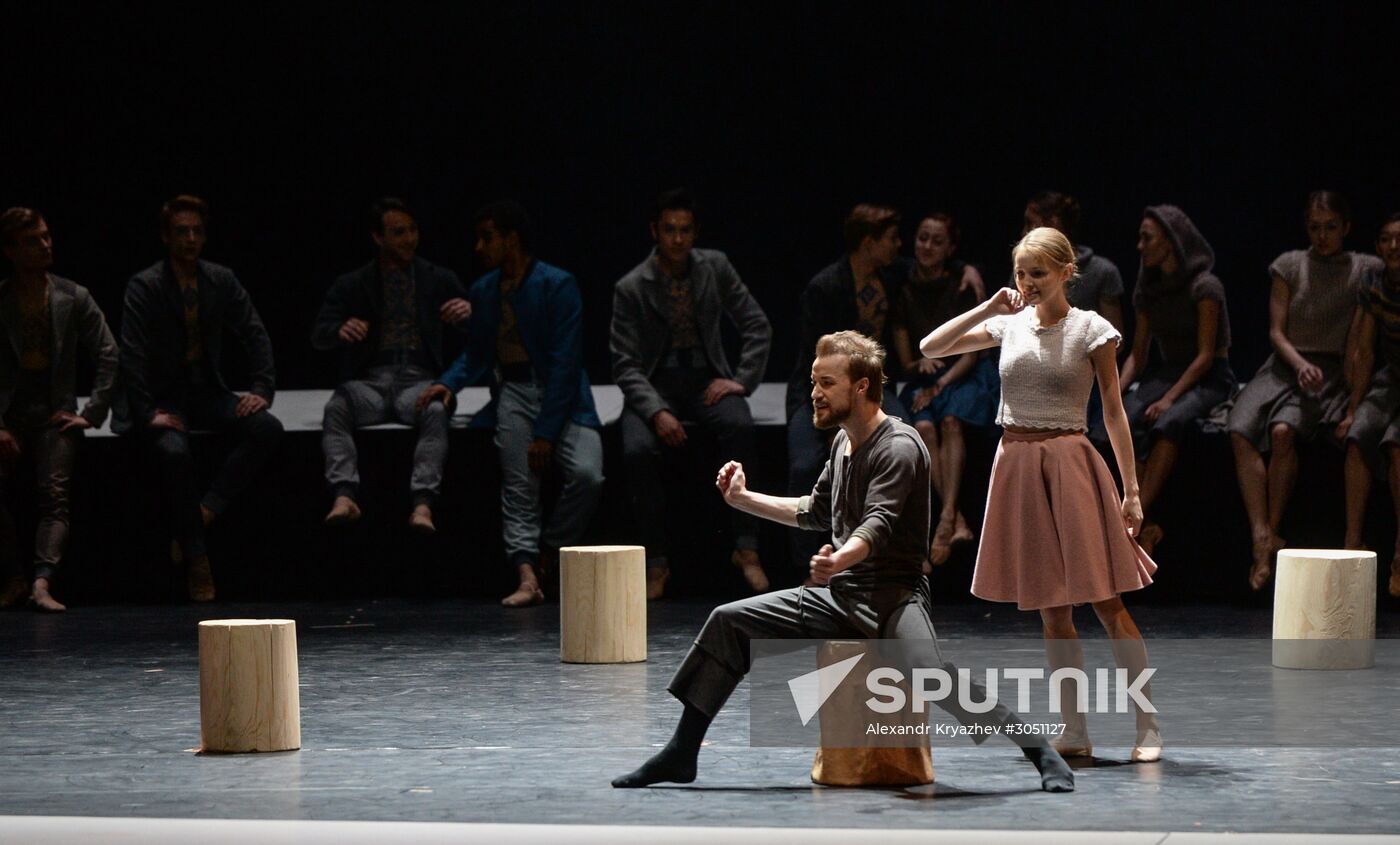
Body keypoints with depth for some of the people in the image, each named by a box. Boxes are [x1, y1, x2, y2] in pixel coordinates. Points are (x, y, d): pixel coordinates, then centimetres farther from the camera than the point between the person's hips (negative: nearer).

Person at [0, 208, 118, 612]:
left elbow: (108, 356, 8)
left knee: (54, 493, -22)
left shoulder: (74, 299, 8)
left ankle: (41, 582, -36)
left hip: (56, 416, 0)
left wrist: (91, 414, -2)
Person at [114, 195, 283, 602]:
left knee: (268, 429, -23)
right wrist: (149, 413, -22)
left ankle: (205, 513, -22)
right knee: (174, 452, -35)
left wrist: (262, 390, -8)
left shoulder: (222, 281, 6)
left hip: (207, 393, 5)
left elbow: (255, 335, 7)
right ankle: (196, 558, -26)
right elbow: (132, 356, -13)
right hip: (163, 399, -4)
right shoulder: (144, 286, -7)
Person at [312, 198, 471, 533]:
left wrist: (469, 314, -15)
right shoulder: (351, 286, 15)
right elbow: (319, 335, 5)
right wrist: (341, 330, -19)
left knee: (436, 411, -37)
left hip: (419, 379, -1)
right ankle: (344, 497, -47)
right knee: (336, 408, -33)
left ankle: (422, 504, -49)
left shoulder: (440, 281, 15)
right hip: (370, 380, 1)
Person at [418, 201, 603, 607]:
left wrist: (546, 432, -16)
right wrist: (448, 383, -3)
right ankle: (527, 574, -24)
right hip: (513, 389, 4)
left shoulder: (557, 285, -8)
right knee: (518, 486, -17)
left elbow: (565, 362, -12)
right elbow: (475, 355, 20)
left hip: (563, 396, -4)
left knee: (587, 474, -24)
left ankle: (545, 554, -4)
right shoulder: (483, 292, 11)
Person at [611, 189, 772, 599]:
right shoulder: (631, 288, -5)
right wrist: (657, 412, -24)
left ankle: (746, 548, -30)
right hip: (655, 384, -1)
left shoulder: (715, 267, 2)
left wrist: (742, 380, -8)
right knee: (638, 450, -33)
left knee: (740, 427, -34)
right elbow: (625, 365, -8)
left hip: (706, 380, 1)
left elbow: (758, 327, 6)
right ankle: (656, 561, -19)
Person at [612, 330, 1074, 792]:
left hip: (894, 595, -9)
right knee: (728, 621, 1)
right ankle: (681, 753, 9)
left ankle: (1045, 755, -26)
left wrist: (841, 559, -51)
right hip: (839, 597, 9)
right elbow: (816, 511, 29)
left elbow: (878, 522, -31)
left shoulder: (898, 446, -14)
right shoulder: (844, 441, 13)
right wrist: (743, 499, 25)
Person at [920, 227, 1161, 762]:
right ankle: (1075, 733, 11)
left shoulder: (1092, 330, -2)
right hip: (1018, 465, 4)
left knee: (1106, 602, -7)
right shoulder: (1008, 325, 8)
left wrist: (1131, 489, -5)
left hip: (1070, 465, -4)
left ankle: (1148, 728, -2)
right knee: (1052, 612, 7)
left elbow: (1114, 412, -1)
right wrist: (988, 309, -4)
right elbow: (929, 347, 6)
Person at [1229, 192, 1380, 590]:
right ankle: (1262, 538, -36)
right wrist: (1300, 364, -14)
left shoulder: (1366, 270, 6)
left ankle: (1271, 532, -26)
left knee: (1283, 432, -33)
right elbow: (1276, 331, 5)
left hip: (1330, 373, -2)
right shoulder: (1290, 266, 10)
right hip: (1283, 366, 2)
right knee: (1241, 431, -28)